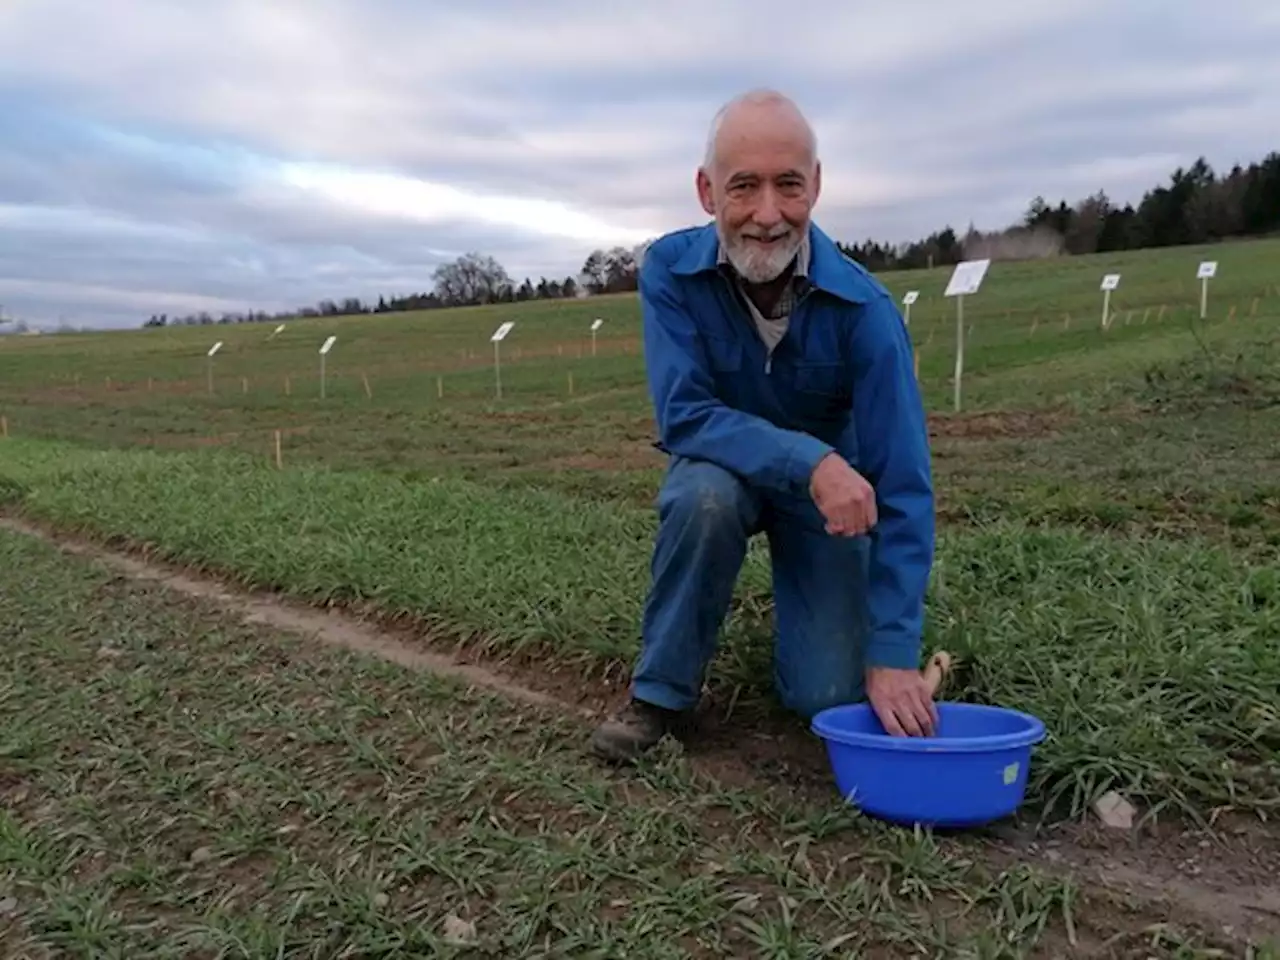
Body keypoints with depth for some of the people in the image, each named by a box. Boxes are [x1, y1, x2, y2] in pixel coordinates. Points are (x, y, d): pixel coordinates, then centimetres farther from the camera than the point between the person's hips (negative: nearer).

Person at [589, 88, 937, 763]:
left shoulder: (864, 309, -26)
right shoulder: (670, 271, -22)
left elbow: (903, 488, -26)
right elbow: (683, 417, -28)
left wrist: (893, 654, -31)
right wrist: (810, 462, -43)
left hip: (835, 487, 0)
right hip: (725, 468, 1)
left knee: (828, 695, -10)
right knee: (706, 495, -37)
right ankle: (661, 692, -14)